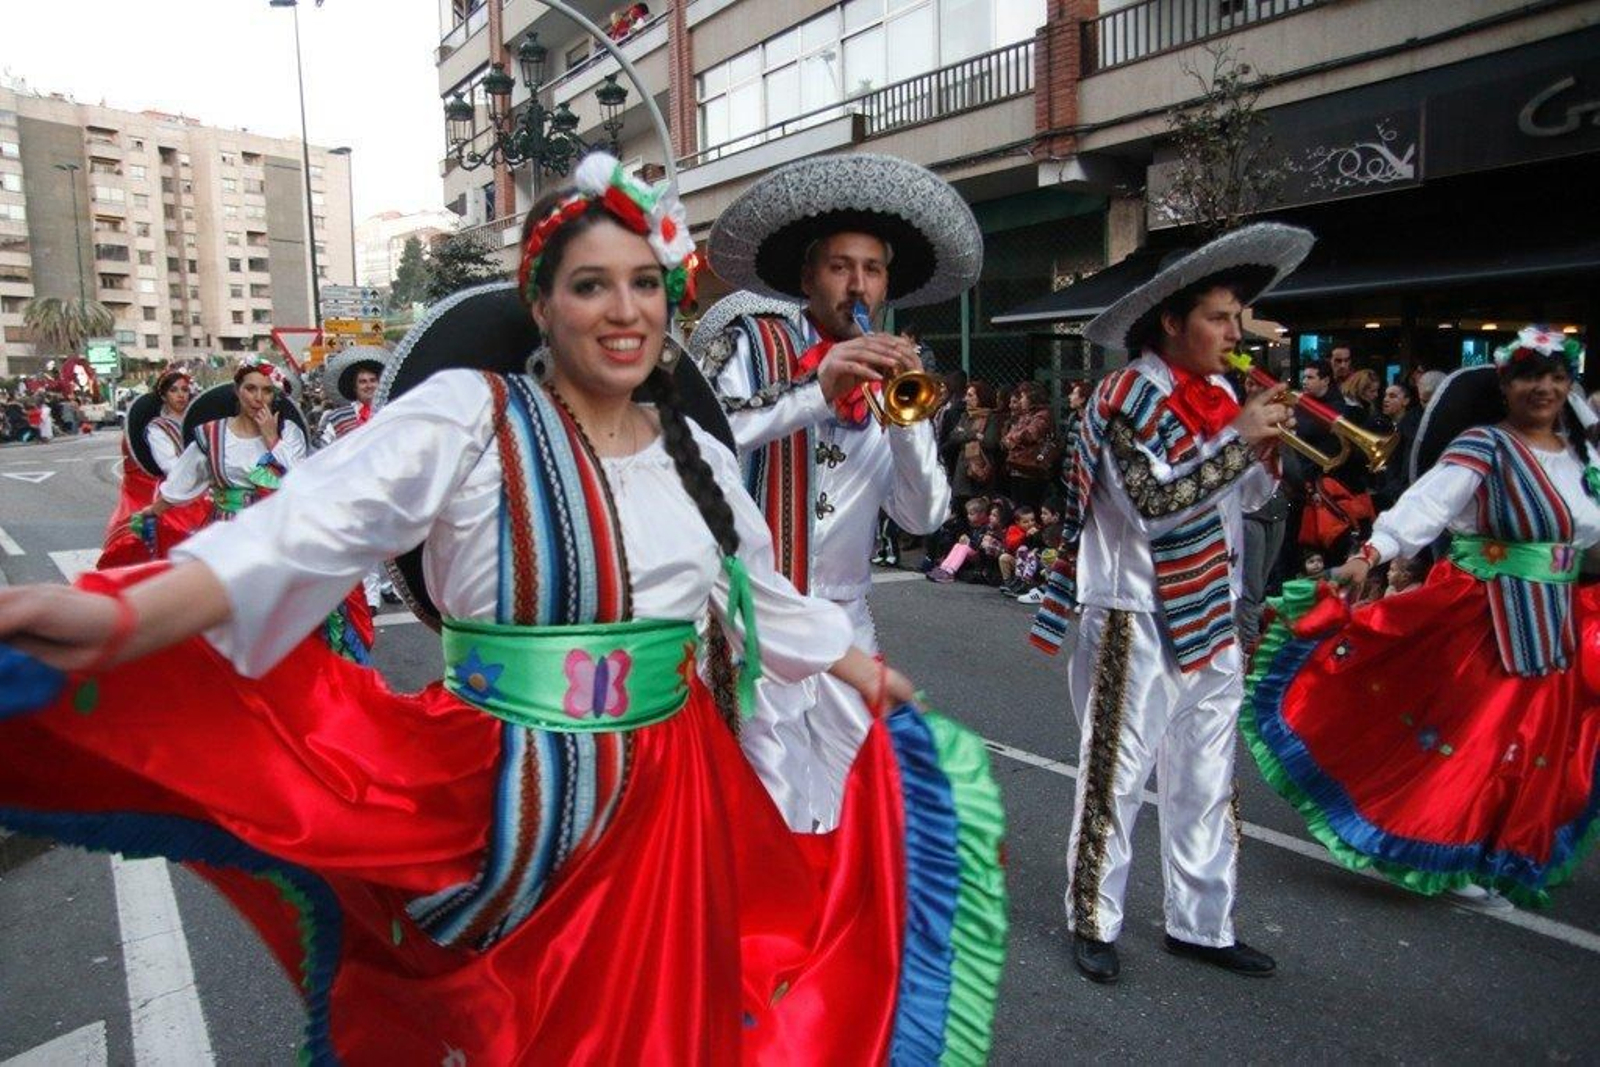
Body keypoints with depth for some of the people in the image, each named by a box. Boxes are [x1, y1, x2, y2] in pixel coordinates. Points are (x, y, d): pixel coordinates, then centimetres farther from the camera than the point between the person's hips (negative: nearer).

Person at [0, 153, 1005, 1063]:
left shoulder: (696, 453, 6)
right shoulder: (470, 415, -9)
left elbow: (769, 599, 17)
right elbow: (313, 526, -21)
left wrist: (873, 677, 24)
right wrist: (119, 620, -35)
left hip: (670, 793, 4)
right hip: (500, 791, -4)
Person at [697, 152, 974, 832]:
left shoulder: (893, 377, 9)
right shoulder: (753, 345, -2)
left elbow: (922, 518, 0)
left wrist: (909, 415, -13)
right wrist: (815, 391, -30)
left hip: (845, 622, 5)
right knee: (774, 823, -4)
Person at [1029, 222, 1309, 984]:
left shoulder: (1219, 394, 10)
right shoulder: (1129, 394, -11)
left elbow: (1246, 499, 15)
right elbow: (1156, 502, -22)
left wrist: (1268, 448, -3)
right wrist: (1237, 438, -19)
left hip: (1209, 614, 8)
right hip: (1139, 617, -7)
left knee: (1206, 780, 15)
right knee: (1116, 774, 3)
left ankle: (1201, 923, 29)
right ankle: (1093, 921, 19)